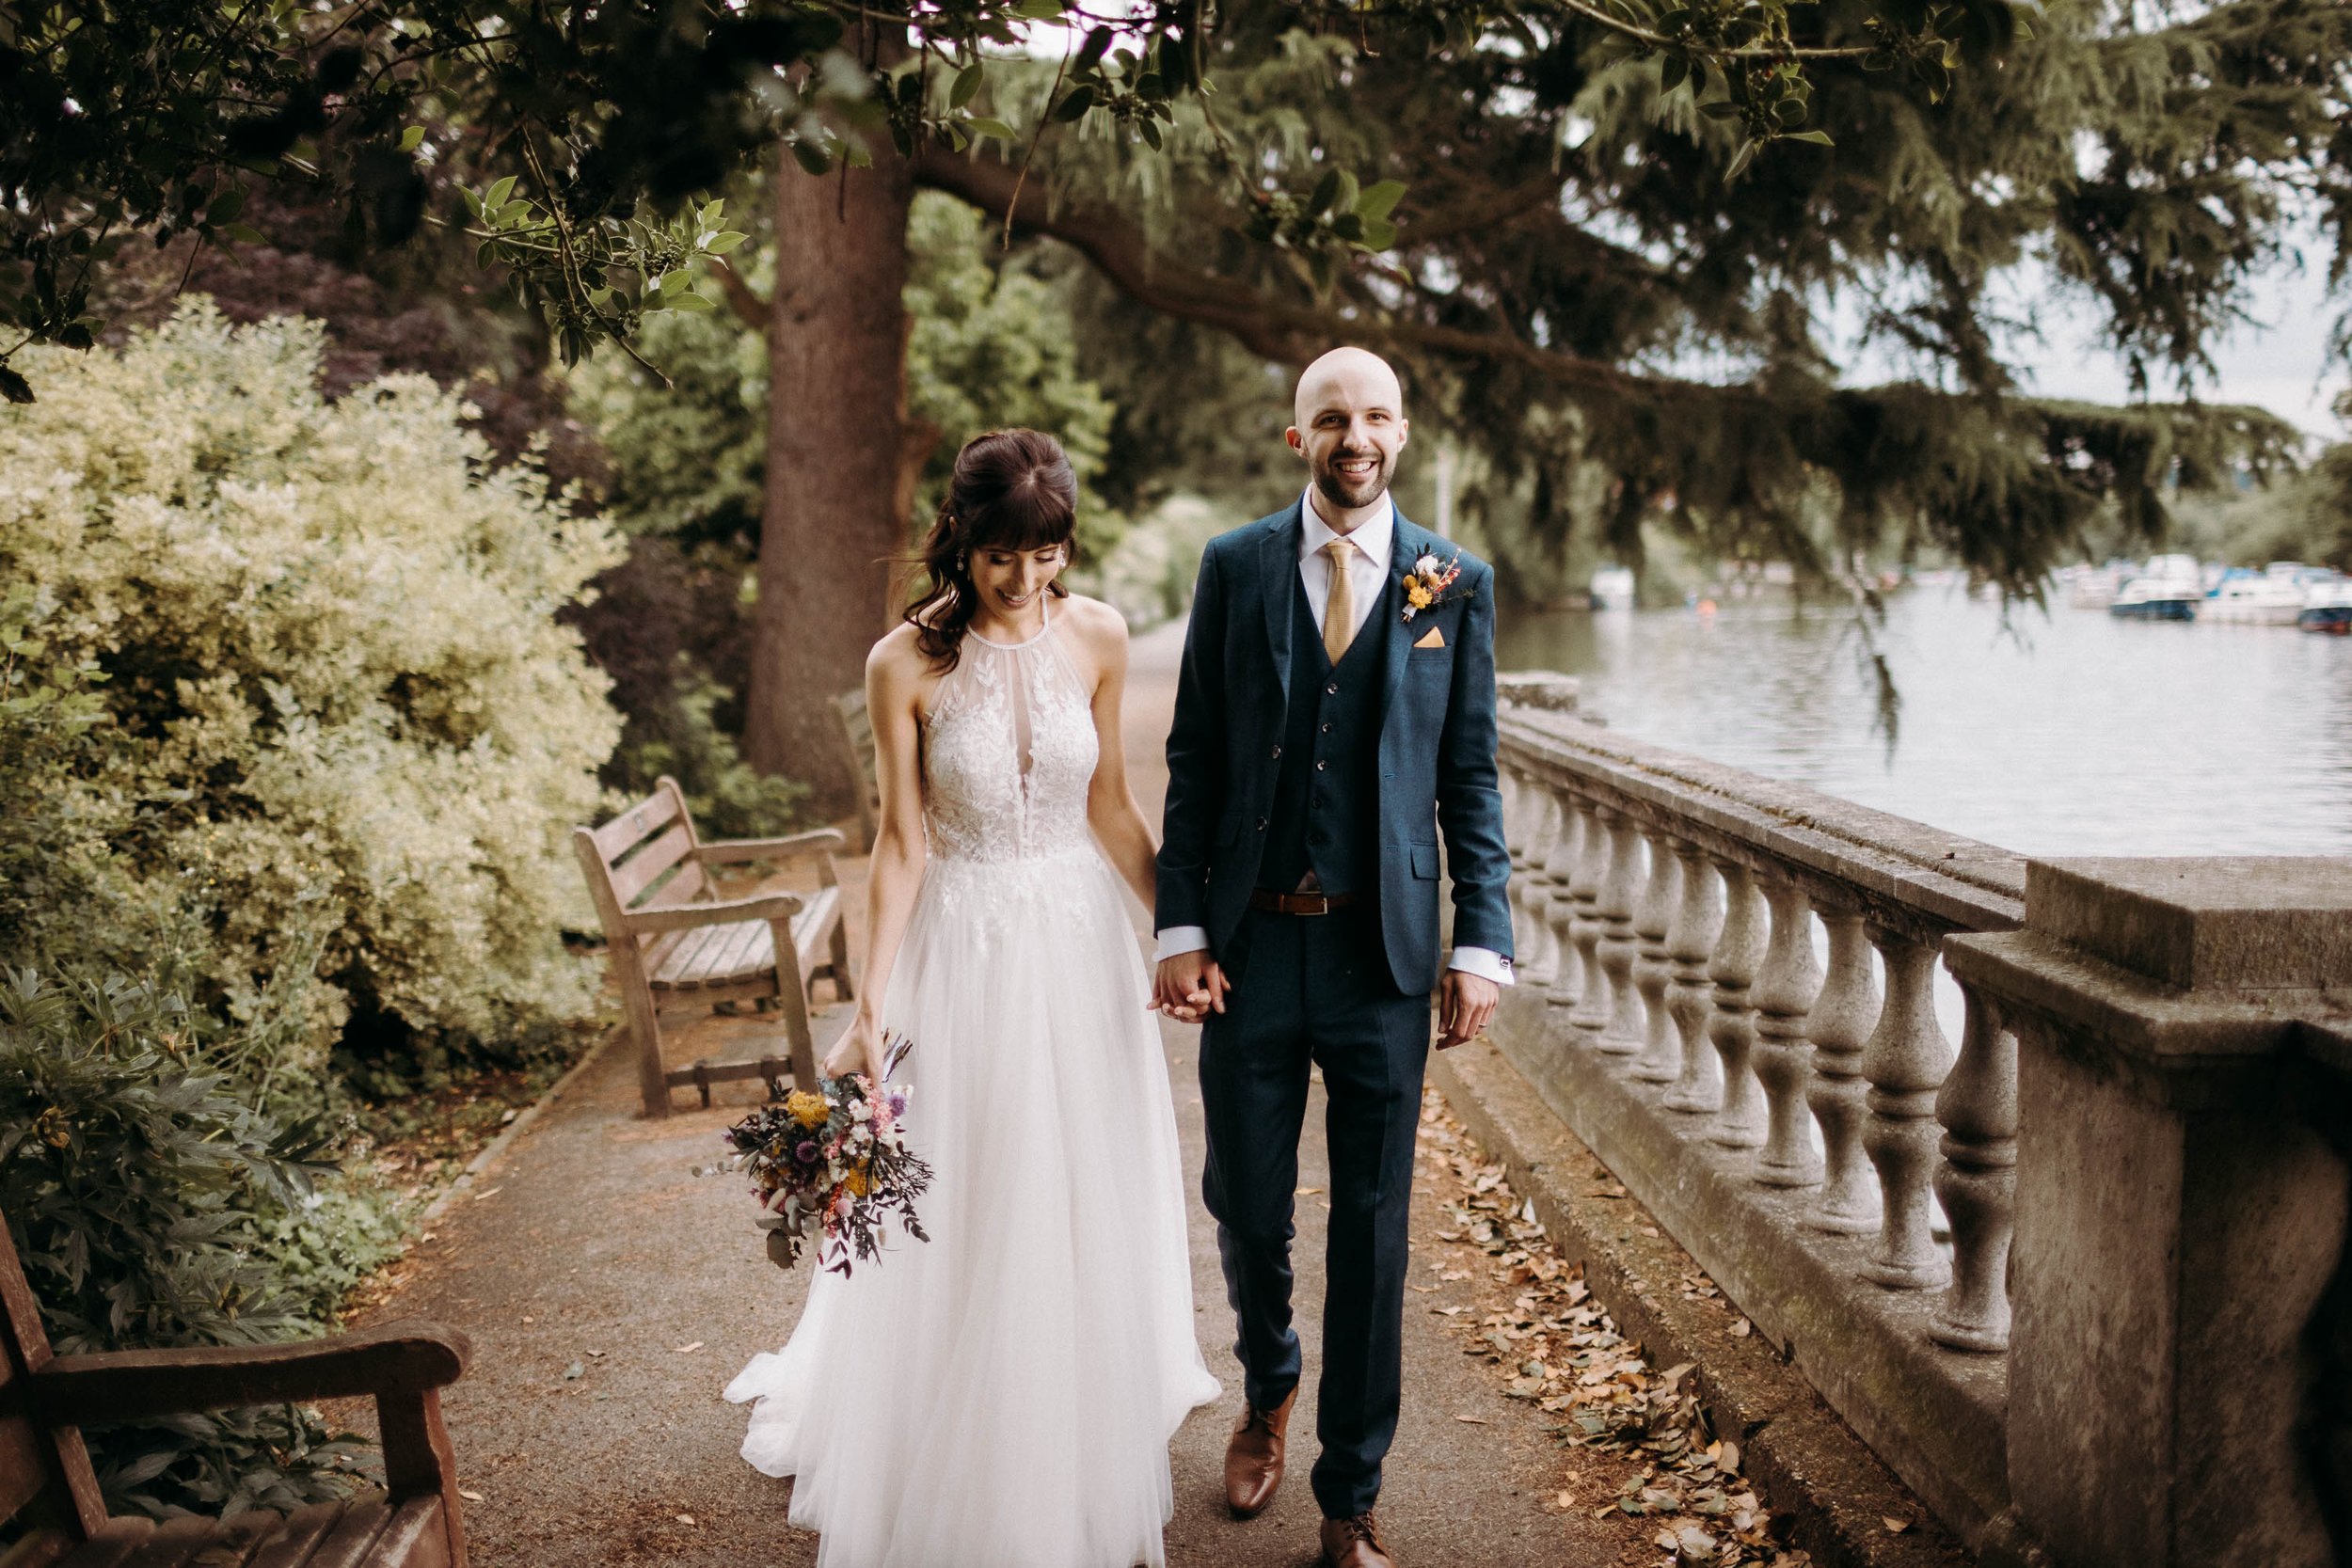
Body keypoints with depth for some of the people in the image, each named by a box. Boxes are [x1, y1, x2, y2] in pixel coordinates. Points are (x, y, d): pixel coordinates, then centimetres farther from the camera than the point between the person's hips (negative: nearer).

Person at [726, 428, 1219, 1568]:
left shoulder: (1097, 638, -4)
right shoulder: (906, 664, -11)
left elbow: (1110, 809, 4)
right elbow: (903, 843, -8)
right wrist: (871, 1006, -12)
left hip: (1080, 942, 3)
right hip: (964, 950, -2)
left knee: (1090, 1206, 12)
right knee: (960, 1214, 7)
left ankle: (1091, 1460, 32)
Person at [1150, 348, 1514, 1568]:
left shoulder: (1454, 583, 2)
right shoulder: (1234, 567, 3)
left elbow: (1470, 777, 3)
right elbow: (1192, 763, 3)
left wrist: (1482, 943, -3)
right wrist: (1180, 929, -3)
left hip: (1385, 952, -1)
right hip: (1250, 942, 1)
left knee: (1371, 1230, 6)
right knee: (1245, 1206, 12)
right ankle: (1267, 1389, 43)